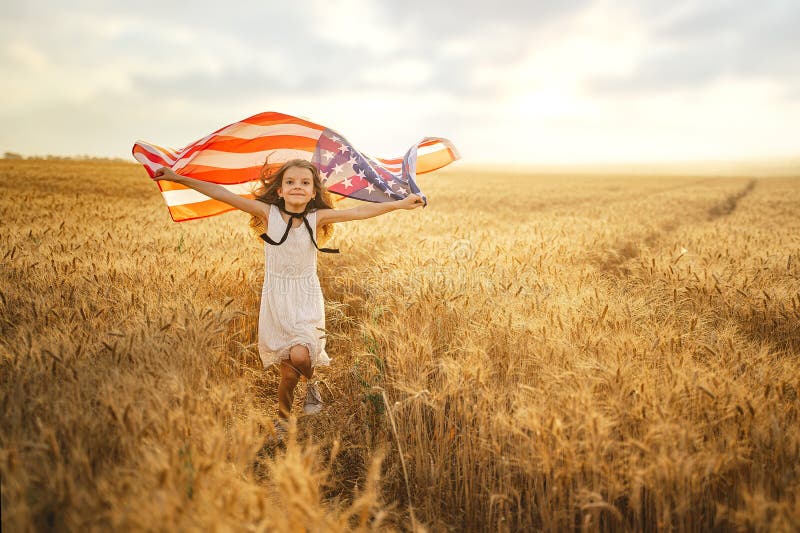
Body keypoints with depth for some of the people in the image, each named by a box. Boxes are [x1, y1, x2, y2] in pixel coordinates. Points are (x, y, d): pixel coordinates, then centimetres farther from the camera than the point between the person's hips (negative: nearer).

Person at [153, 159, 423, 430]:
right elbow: (221, 194, -11)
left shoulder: (317, 217, -6)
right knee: (288, 373, 4)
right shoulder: (268, 213, -8)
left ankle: (311, 384, 12)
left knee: (300, 355, -23)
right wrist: (179, 178, -12)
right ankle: (283, 420, 31)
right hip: (276, 299, 0)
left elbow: (359, 211, -11)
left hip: (307, 299, 0)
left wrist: (400, 204, -15)